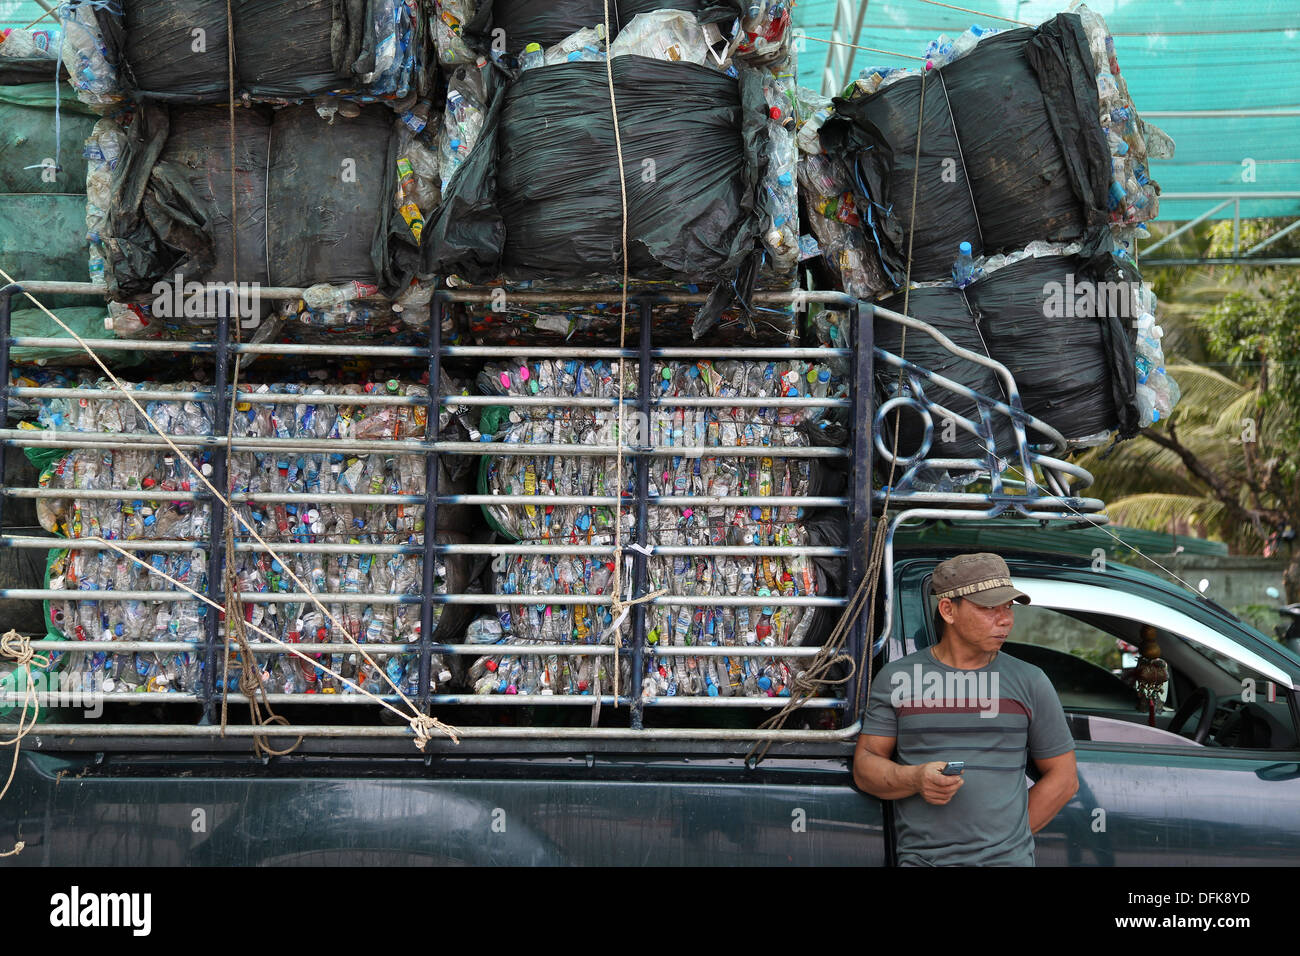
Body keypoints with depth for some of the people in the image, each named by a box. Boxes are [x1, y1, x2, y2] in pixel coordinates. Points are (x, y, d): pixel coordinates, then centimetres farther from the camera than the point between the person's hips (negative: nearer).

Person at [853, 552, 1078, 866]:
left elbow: (1064, 778, 9)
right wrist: (914, 779, -14)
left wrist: (1009, 836, 2)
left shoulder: (1030, 682, 6)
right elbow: (865, 765, 5)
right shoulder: (896, 678, 5)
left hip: (1008, 860, 0)